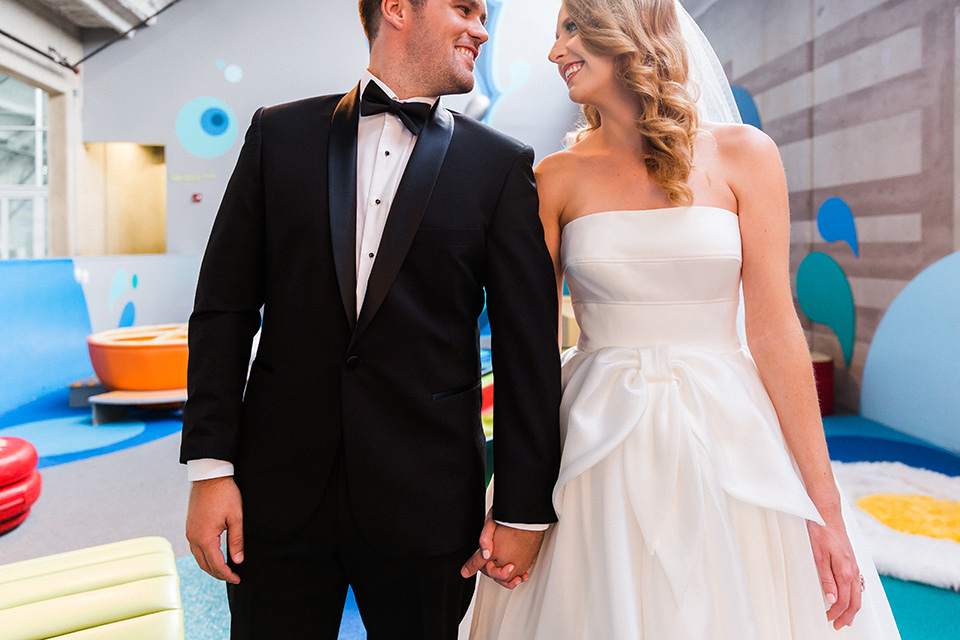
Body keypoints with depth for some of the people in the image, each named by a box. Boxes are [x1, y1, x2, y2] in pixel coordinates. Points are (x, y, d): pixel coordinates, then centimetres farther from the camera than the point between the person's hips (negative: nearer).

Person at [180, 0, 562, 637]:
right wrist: (210, 466, -2)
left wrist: (524, 509, -3)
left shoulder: (503, 165, 0)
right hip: (278, 490, 1)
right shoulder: (279, 133, 4)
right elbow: (225, 309, 2)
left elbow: (529, 349, -2)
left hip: (425, 501, 0)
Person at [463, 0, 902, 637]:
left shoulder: (742, 155, -1)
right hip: (598, 451, 1)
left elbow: (775, 330, -3)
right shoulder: (557, 178, 1)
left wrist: (823, 503, -3)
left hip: (727, 439, 0)